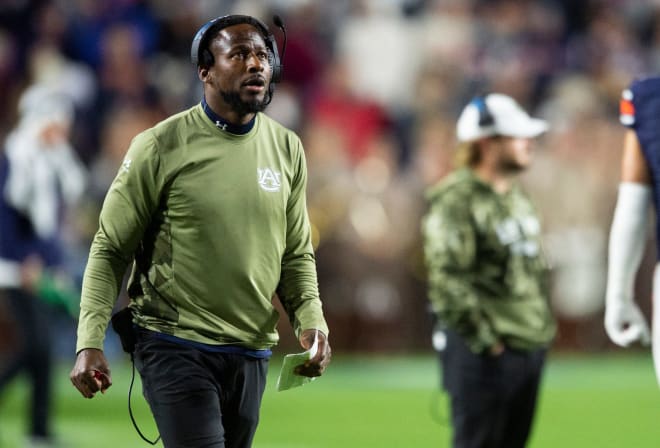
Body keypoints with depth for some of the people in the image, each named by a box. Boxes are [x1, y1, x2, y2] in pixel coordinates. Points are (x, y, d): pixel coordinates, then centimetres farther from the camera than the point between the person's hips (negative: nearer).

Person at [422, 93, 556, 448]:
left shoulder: (516, 197, 17)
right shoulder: (455, 200, -13)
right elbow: (446, 278, -20)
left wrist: (543, 325, 16)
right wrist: (482, 338, -19)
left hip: (530, 346, 9)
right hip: (486, 352, -9)